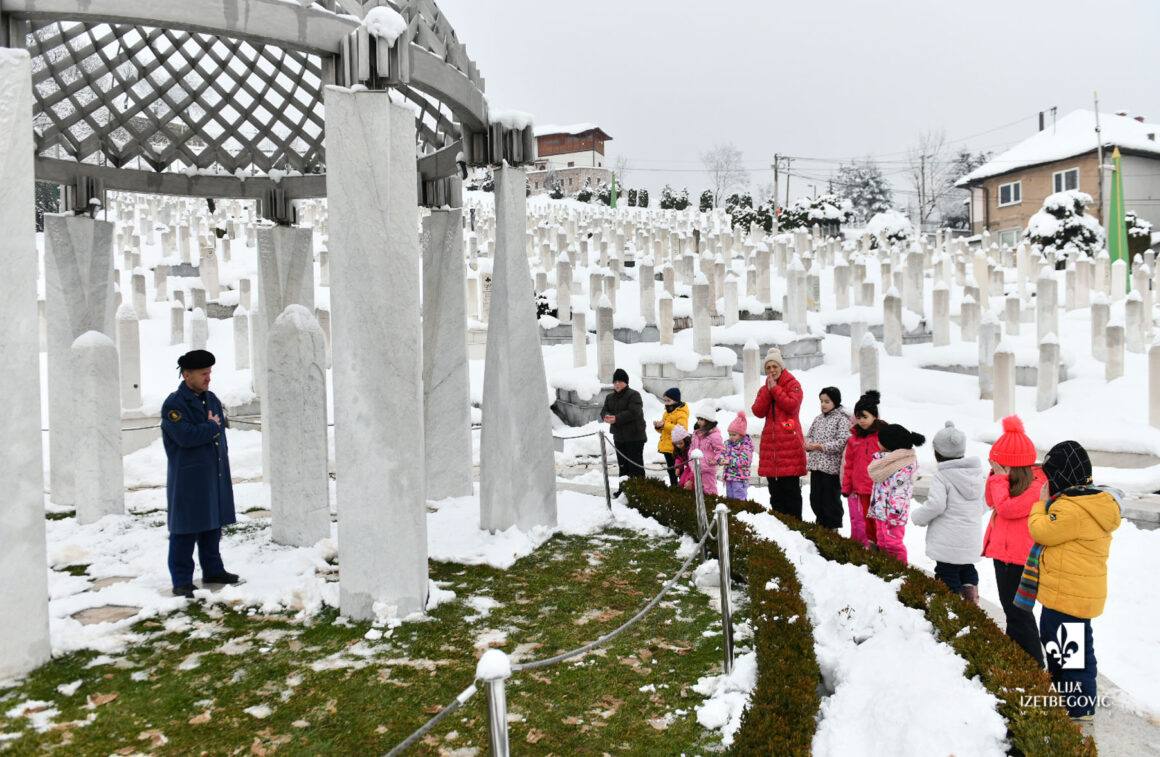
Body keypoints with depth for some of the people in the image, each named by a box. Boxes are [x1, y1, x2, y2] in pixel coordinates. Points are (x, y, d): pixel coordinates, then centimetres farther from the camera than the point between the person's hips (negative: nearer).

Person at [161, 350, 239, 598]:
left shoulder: (211, 399, 12)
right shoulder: (173, 405, -12)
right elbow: (186, 436, -25)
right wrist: (212, 426, -10)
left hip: (215, 476, 7)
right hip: (187, 479, -7)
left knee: (213, 525, 16)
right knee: (185, 531, 0)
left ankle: (213, 570, 29)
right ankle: (182, 581, 7)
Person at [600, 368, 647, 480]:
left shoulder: (634, 395, -10)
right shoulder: (610, 397, 15)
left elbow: (634, 412, -22)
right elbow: (604, 411, 8)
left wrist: (616, 418, -26)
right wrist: (607, 416, -17)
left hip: (634, 437, -7)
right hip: (618, 437, 7)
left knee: (635, 464, -7)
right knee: (622, 466, 14)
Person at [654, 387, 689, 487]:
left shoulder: (681, 413, -13)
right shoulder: (667, 412, 15)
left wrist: (664, 425, -30)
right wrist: (658, 426, -1)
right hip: (667, 447, 9)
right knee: (670, 469, 17)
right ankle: (673, 486, 27)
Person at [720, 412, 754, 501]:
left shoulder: (746, 444, -12)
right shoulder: (728, 443, 9)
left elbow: (745, 460, -21)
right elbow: (723, 454, 12)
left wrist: (730, 461, -27)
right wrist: (720, 459, -11)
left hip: (740, 477, -7)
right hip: (728, 476, 7)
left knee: (739, 499, -5)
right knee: (730, 497, 14)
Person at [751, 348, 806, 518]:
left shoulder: (793, 384, 3)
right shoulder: (764, 389, 18)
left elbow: (792, 405, -15)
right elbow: (758, 412, 2)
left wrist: (775, 388, -10)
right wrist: (768, 389, -5)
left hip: (790, 441, -6)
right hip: (770, 442, 6)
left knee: (791, 489, -6)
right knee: (775, 490, 9)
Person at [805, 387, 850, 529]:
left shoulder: (842, 419, -6)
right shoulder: (818, 419, 15)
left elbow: (843, 441, -15)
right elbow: (809, 436, 20)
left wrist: (822, 446, -20)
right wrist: (808, 444, -3)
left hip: (832, 466, -7)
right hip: (816, 465, 7)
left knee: (831, 499, 0)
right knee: (815, 498, 12)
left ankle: (833, 528, 11)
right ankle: (821, 524, 26)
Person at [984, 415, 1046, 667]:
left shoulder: (1038, 486, -20)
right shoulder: (1013, 481, 6)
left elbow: (1006, 508, -25)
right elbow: (992, 502, 10)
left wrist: (1000, 478, -17)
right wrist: (995, 476, -1)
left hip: (1018, 557, -9)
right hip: (1003, 552, 9)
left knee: (1017, 610, -4)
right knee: (1011, 608, 19)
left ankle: (1033, 664, 6)